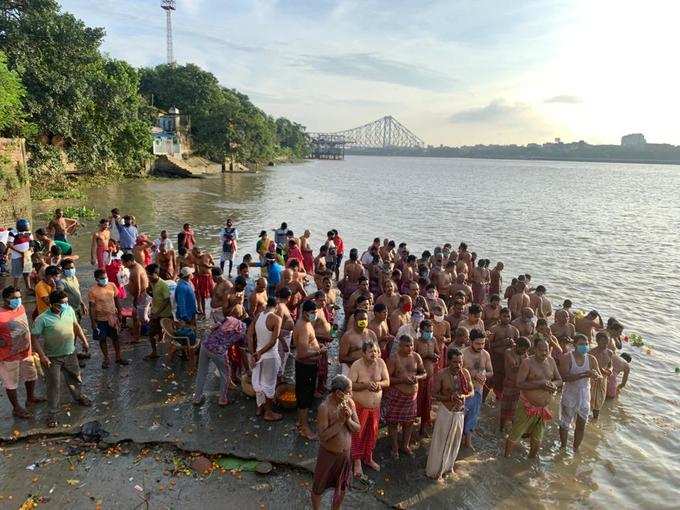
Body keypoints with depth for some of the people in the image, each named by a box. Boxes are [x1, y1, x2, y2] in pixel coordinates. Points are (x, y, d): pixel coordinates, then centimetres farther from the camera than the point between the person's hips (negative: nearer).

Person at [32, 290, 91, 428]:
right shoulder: (42, 319, -22)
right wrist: (42, 356, -21)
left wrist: (84, 341, 9)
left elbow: (76, 326, 9)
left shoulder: (69, 310, -7)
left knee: (75, 378, 23)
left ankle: (79, 397, 49)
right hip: (53, 358, -5)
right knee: (54, 386, 4)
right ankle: (52, 413, 21)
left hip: (70, 354, 5)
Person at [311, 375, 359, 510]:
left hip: (346, 453, 5)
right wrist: (340, 421, -30)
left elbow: (357, 428, -4)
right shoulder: (325, 407, -27)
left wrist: (348, 419, -23)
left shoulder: (350, 403, -10)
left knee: (342, 487, 24)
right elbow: (323, 436, -26)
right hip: (329, 454, -5)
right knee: (319, 488, 16)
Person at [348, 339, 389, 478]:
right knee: (358, 433, 6)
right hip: (360, 405, -4)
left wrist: (379, 384, -22)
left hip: (375, 405, 4)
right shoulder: (356, 365, -20)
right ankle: (357, 462, 23)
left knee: (372, 433, 18)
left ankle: (368, 458, 38)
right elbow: (351, 385, -19)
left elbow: (387, 381, -1)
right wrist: (366, 384, -30)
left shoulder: (380, 363, -7)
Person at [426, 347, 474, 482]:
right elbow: (434, 394, -14)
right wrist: (450, 397, -27)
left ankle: (449, 465, 41)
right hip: (446, 412, -5)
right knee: (441, 442, 5)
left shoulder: (465, 373, -7)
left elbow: (472, 391, 2)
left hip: (460, 412, 5)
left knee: (455, 441, 20)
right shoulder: (441, 375, -20)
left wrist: (464, 396, -20)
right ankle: (436, 471, 22)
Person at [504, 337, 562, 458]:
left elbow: (559, 380, 10)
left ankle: (532, 457, 42)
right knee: (515, 434, 3)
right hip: (528, 406, -5)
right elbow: (519, 384, -22)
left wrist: (553, 384, -13)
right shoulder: (527, 362, -15)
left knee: (538, 438, 21)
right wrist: (539, 384, -28)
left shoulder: (551, 361, 3)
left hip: (544, 407, 6)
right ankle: (506, 456, 22)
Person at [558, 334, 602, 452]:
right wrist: (584, 375, -34)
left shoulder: (591, 359, -4)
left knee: (581, 425, 13)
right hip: (569, 395, -3)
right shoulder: (567, 358, -16)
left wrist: (596, 375, -28)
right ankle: (563, 448, 31)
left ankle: (575, 449, 33)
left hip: (584, 396, 3)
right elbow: (564, 377, -26)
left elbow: (600, 376, -3)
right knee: (565, 424, 11)